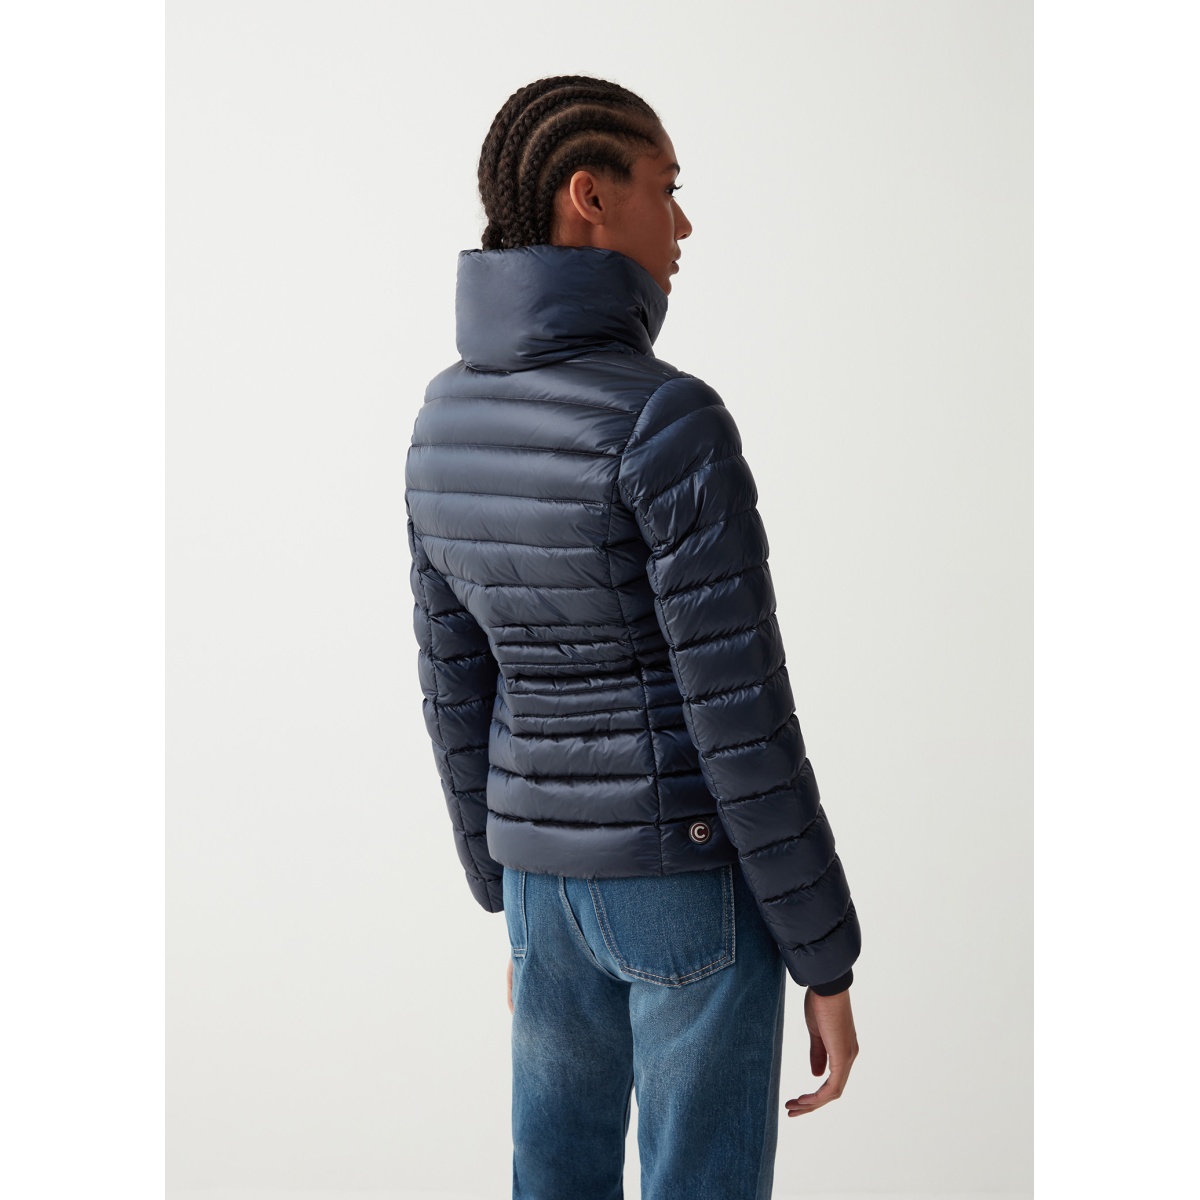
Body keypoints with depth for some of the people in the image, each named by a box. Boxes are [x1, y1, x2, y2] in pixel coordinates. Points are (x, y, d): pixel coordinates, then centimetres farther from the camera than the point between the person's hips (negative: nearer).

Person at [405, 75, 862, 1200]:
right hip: (697, 872, -7)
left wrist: (513, 906, 19)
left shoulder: (450, 419, 1)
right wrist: (827, 963, -11)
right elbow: (741, 716, -21)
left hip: (561, 865, 7)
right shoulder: (669, 422, -23)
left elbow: (459, 690, 7)